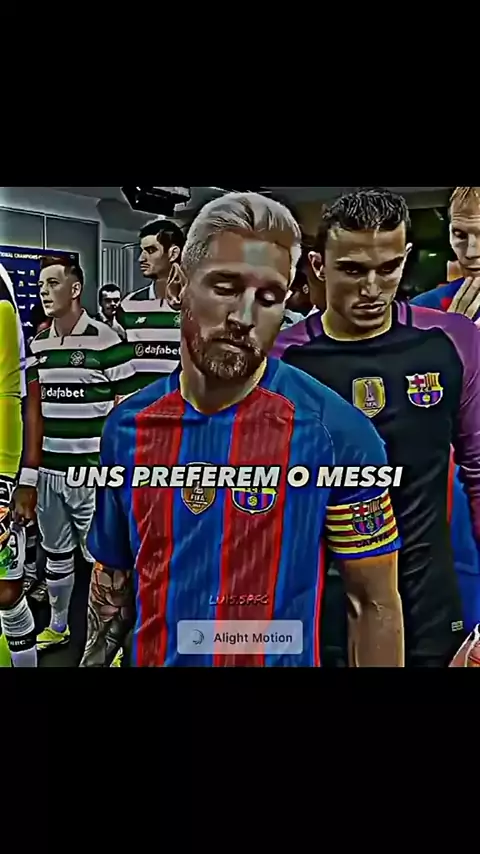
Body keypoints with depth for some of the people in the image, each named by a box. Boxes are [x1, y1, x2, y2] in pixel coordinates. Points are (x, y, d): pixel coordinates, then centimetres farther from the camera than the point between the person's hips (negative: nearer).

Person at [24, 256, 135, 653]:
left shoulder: (106, 341, -10)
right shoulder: (36, 345, 9)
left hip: (93, 473, -6)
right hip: (47, 471, 6)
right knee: (55, 553, 18)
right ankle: (58, 626, 36)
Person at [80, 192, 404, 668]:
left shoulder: (337, 431, -19)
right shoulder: (126, 426, -6)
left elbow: (374, 604, -11)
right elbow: (114, 577, 5)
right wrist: (92, 660, 7)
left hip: (284, 657, -3)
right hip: (151, 657, 4)